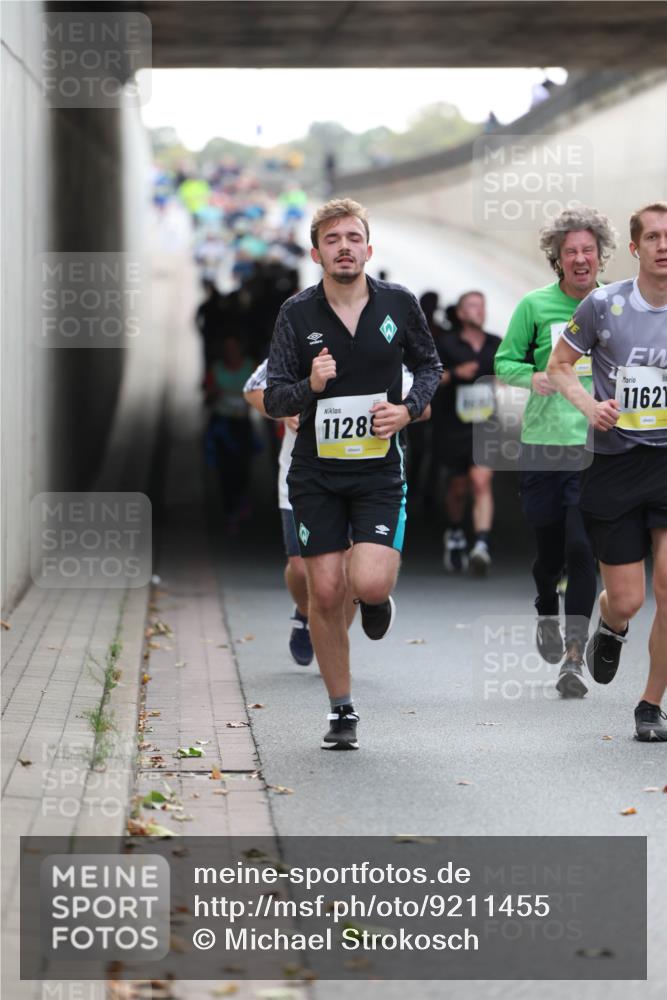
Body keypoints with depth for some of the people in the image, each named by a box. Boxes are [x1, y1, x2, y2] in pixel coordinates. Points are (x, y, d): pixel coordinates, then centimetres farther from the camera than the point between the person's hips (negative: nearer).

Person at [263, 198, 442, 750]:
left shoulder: (399, 303, -2)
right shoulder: (297, 313, -3)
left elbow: (429, 366, 14)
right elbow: (273, 398, -2)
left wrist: (408, 409, -5)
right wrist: (310, 386, -22)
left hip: (379, 467, -1)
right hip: (317, 471, 1)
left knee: (370, 583, -19)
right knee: (325, 593, 1)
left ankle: (378, 596, 21)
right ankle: (342, 711, 17)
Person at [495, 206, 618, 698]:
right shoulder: (535, 306, 0)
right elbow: (504, 362, 6)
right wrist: (533, 376, -13)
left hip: (597, 448, 0)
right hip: (543, 445, 0)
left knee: (583, 550, -10)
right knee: (550, 548, 8)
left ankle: (575, 657, -7)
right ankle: (546, 613, 41)